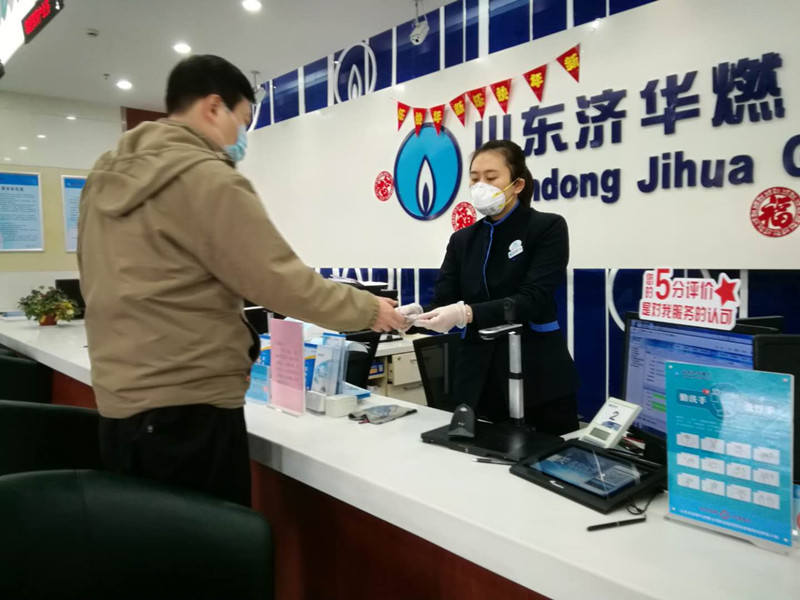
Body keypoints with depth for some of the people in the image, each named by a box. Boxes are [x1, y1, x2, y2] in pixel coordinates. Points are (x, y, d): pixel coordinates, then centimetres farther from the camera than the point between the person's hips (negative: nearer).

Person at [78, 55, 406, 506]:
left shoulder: (106, 177, 11)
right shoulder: (206, 178, -15)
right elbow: (281, 282, -16)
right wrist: (368, 310, -2)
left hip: (119, 408, 9)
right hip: (189, 411, -9)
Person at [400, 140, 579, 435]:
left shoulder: (548, 228, -5)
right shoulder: (462, 240, 9)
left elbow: (532, 300, -18)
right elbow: (442, 305, 1)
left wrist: (467, 313, -31)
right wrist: (417, 314, -22)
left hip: (538, 377, -3)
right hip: (477, 378, 4)